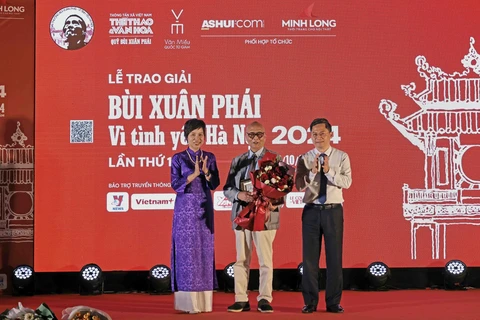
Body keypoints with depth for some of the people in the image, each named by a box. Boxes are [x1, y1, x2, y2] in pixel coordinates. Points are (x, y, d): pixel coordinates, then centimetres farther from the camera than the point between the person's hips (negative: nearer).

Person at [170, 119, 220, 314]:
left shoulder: (210, 158, 8)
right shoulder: (178, 158, 0)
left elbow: (215, 184, 2)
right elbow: (175, 184, -7)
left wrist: (206, 172, -16)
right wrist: (194, 174, -18)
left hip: (204, 208, 3)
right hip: (185, 208, -3)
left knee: (205, 249, 2)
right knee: (186, 249, -5)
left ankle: (204, 300, 8)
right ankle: (188, 301, -2)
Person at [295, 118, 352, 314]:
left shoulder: (341, 157, 1)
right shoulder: (304, 159, 3)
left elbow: (347, 182, -11)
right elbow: (299, 185, -7)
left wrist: (329, 171, -22)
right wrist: (312, 172, -22)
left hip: (333, 211, -1)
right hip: (311, 211, 1)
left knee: (334, 257, 5)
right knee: (310, 257, 5)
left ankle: (333, 302, 15)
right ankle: (310, 302, 15)